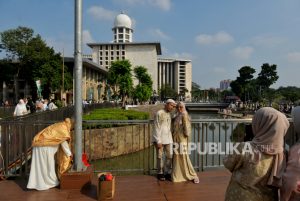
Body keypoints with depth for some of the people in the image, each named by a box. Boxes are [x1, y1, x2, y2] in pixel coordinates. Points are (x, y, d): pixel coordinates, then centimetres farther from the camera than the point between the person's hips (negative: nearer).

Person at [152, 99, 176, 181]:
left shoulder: (169, 114, 9)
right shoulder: (159, 113, -13)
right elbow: (156, 128, -14)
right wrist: (158, 141, -16)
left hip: (168, 139, 7)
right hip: (160, 139, -6)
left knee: (169, 156, 9)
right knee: (160, 157, 4)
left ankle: (167, 172, 22)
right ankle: (160, 173, 19)